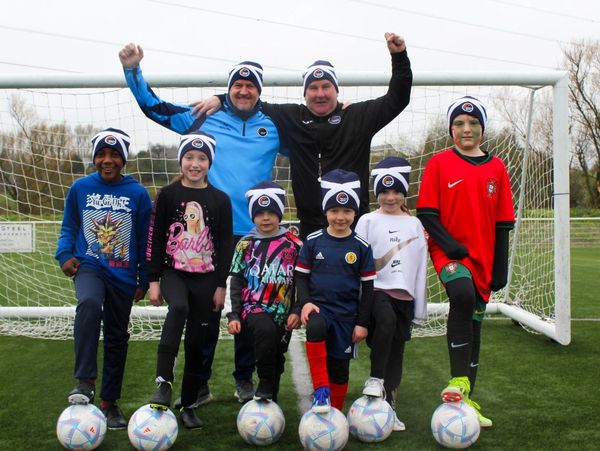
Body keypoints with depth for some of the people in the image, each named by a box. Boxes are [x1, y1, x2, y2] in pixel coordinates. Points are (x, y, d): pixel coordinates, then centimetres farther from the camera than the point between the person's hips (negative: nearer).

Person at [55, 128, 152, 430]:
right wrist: (65, 255, -7)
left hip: (123, 275, 1)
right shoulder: (80, 188, 0)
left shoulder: (138, 193, -3)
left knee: (117, 338, 9)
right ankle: (85, 382, -27)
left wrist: (144, 280, 4)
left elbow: (145, 239, 4)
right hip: (89, 266, -1)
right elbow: (69, 227, 11)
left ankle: (109, 403, 24)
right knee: (89, 304, -34)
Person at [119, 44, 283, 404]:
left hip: (254, 232, 1)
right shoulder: (203, 118, 6)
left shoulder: (274, 127, 8)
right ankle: (200, 383, 16)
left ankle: (245, 380, 25)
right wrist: (133, 69, 3)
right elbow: (153, 106, 11)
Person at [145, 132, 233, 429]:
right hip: (173, 272, -1)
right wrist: (153, 280, -3)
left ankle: (188, 405, 16)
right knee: (178, 308, -33)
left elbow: (225, 245, 5)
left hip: (205, 278, 1)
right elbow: (154, 239, 1)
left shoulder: (220, 200, 3)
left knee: (196, 342, 4)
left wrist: (221, 285, 2)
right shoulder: (167, 195, 1)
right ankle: (164, 382, -30)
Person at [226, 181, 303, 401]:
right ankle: (264, 383, -15)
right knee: (266, 329, -33)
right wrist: (234, 315, -2)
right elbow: (237, 282, 5)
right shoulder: (245, 244, 5)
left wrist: (296, 311, -6)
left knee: (277, 359, 8)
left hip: (283, 313, 2)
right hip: (253, 307, -2)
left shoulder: (293, 245, 4)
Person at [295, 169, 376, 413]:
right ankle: (321, 390, -23)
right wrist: (305, 302, -13)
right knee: (316, 327, -35)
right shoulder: (313, 241, 0)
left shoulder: (361, 246, -1)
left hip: (346, 314, 1)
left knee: (340, 367, 7)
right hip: (318, 307, -1)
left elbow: (367, 286, 3)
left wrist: (362, 323, 0)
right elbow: (301, 275, 5)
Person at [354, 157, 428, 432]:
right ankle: (375, 379, -17)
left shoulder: (414, 224, 11)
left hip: (405, 295, 4)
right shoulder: (368, 221, 2)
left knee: (397, 350, 5)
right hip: (376, 290, -4)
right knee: (386, 319, -34)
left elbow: (421, 267, 12)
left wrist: (420, 309, 9)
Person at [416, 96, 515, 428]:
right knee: (462, 295, -32)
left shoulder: (496, 168, 7)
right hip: (448, 251, -4)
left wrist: (501, 268, 4)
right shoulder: (439, 164, -1)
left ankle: (466, 398, 22)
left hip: (483, 258, 4)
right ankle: (458, 380, -21)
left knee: (475, 321, 9)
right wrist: (451, 245, -17)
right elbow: (426, 214, -4)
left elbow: (502, 223, 8)